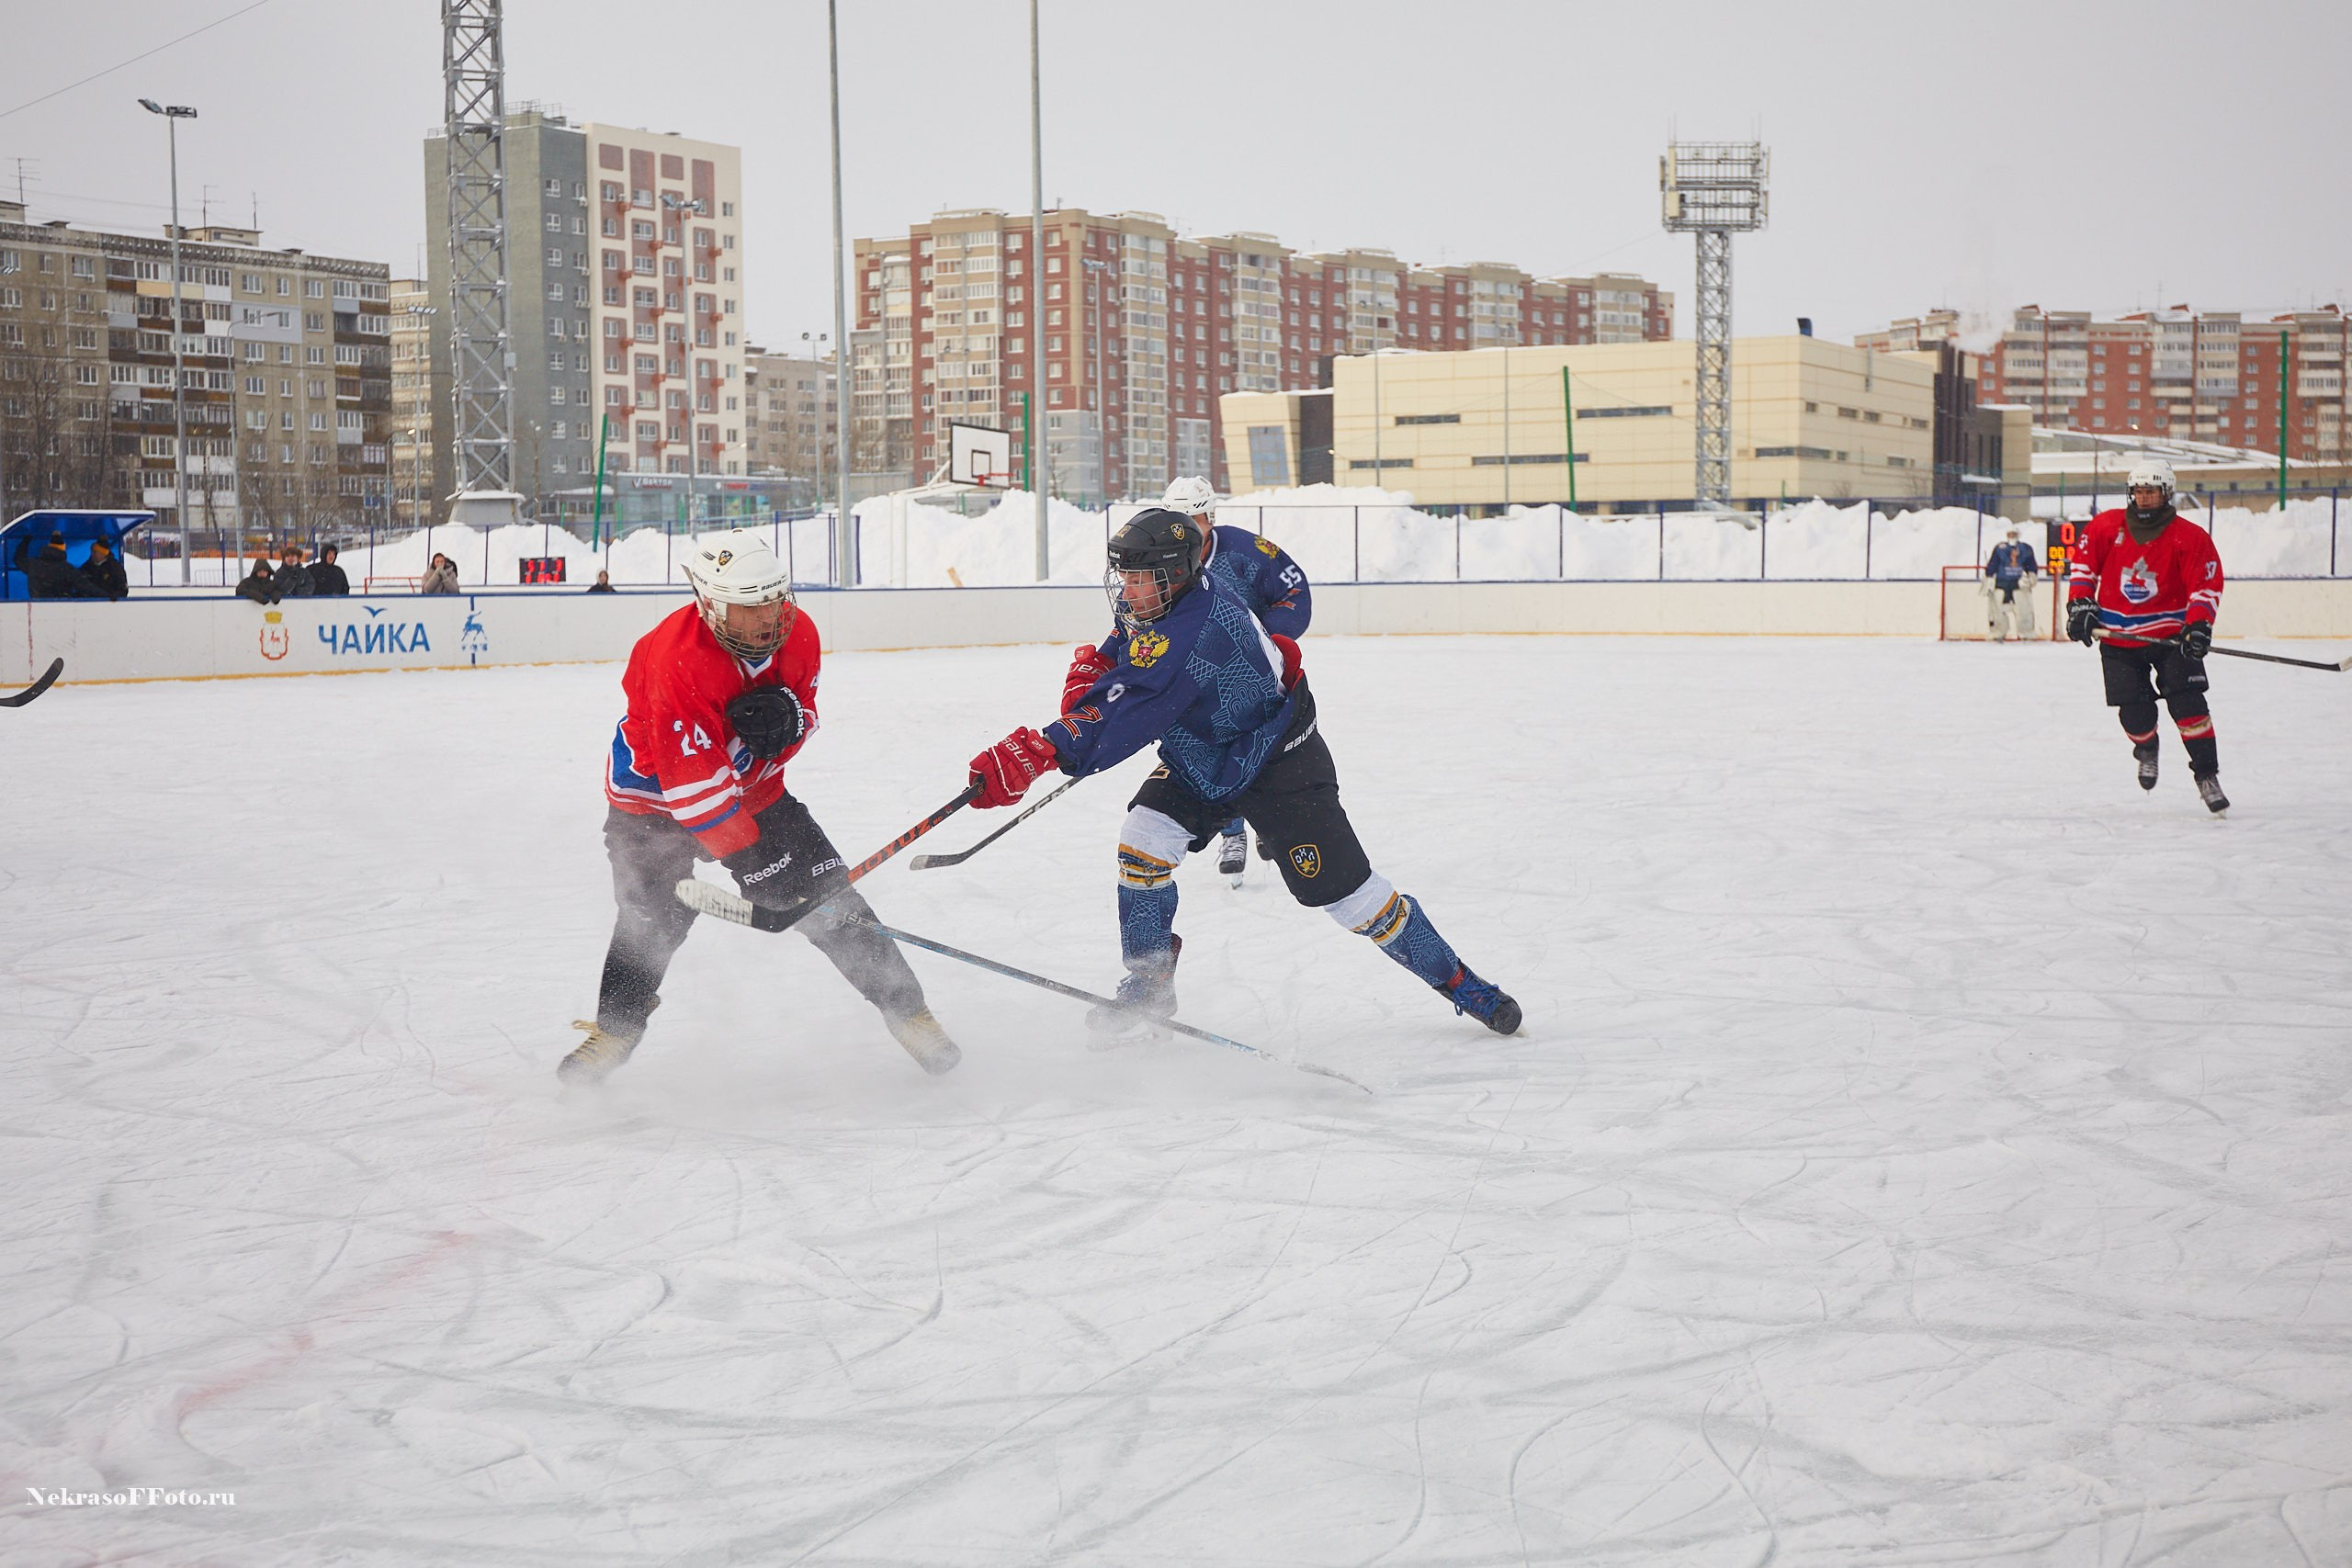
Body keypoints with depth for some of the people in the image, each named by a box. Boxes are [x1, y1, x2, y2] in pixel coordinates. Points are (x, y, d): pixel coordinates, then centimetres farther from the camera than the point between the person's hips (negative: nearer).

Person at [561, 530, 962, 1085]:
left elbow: (804, 715, -1)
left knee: (826, 892, -4)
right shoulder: (677, 659, -35)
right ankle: (615, 1028, 13)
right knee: (652, 915, -14)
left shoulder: (797, 633, -16)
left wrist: (787, 715, -27)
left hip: (753, 784, 4)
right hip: (655, 791, -4)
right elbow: (695, 787, -34)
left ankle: (904, 1006, 8)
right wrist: (751, 863, -35)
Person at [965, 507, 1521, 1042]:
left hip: (1278, 765, -8)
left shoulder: (1189, 632, -36)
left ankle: (1454, 979, 13)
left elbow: (1123, 719, -46)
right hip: (1198, 761, 8)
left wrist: (1035, 756, -55)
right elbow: (1121, 650, 15)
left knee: (1344, 890, -4)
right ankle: (1150, 985, 2)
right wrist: (1091, 668, -8)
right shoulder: (1162, 600, -8)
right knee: (1142, 842, -12)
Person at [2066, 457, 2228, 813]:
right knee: (2134, 712, -3)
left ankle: (2207, 774, -5)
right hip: (2118, 636, 2)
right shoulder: (2107, 526, -1)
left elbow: (2206, 585, -9)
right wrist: (2079, 604, 2)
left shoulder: (2190, 538, -8)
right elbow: (2083, 562, 11)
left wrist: (2198, 626, -22)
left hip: (2171, 634, -2)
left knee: (2187, 703, -14)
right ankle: (2146, 749, 32)